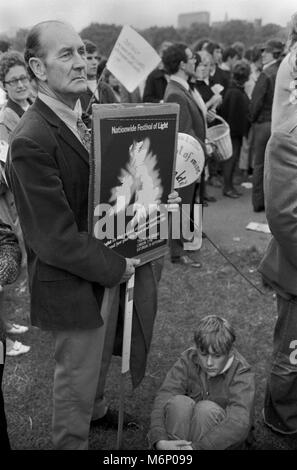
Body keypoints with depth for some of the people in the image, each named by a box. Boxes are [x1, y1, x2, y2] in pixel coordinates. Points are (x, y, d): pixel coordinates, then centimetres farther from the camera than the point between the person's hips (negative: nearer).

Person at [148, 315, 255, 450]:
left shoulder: (241, 374, -19)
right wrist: (160, 441, -41)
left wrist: (197, 447, -44)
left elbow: (240, 423, -34)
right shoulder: (187, 360, -11)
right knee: (179, 402, -28)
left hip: (221, 442, -2)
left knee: (207, 408, -31)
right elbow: (162, 398, -23)